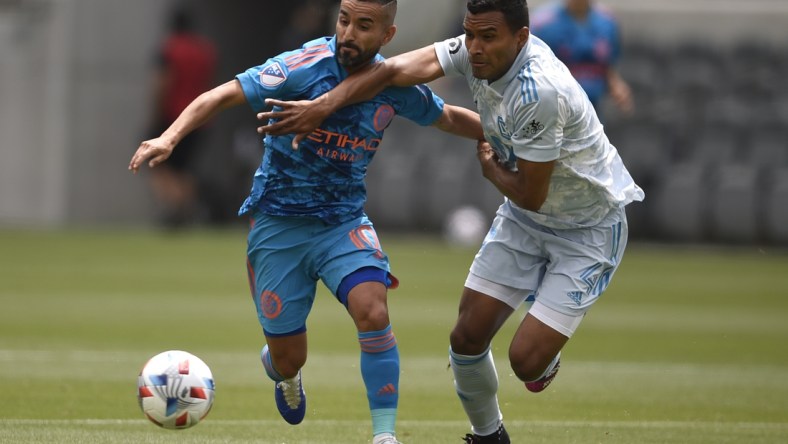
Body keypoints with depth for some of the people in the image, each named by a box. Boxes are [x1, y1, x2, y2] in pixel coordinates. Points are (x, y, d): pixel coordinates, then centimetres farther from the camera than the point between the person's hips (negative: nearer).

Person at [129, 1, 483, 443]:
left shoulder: (394, 84, -5)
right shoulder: (304, 66, -19)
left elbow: (449, 117, 16)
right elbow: (225, 95, -25)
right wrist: (170, 138, -38)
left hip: (344, 222, 2)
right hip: (279, 224, -2)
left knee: (373, 311, -26)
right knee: (288, 359, 3)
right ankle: (280, 368, 44)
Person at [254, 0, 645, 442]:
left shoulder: (538, 92, -36)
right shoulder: (480, 53, -14)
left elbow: (530, 195, -26)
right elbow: (398, 70, -10)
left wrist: (489, 166, -6)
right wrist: (321, 106, -17)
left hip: (588, 230, -7)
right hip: (523, 221, 7)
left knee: (526, 361, -14)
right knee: (468, 338, 1)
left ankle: (547, 359, 23)